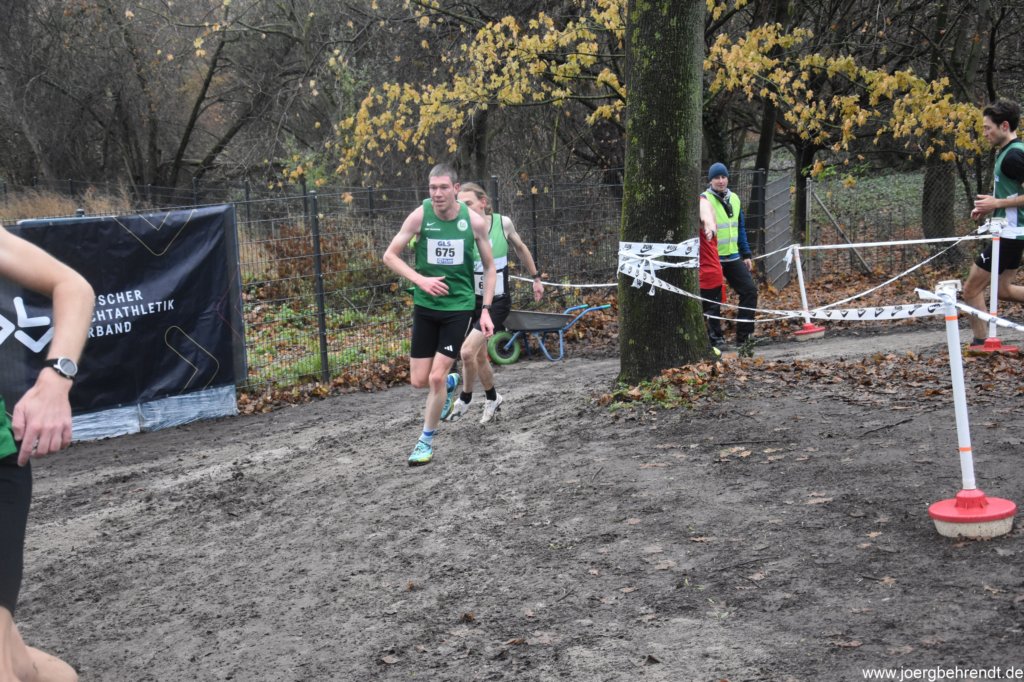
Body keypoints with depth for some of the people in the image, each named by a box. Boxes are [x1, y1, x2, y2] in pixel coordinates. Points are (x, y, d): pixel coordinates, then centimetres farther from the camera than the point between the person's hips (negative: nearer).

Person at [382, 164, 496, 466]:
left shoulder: (474, 221, -9)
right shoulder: (420, 215, -9)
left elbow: (490, 267, 3)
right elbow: (389, 255, -3)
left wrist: (485, 310, -4)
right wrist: (421, 280, -17)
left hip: (459, 306, -2)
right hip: (425, 305, 2)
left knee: (437, 377, -9)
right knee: (419, 381, 4)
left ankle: (426, 440, 12)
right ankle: (451, 383, 41)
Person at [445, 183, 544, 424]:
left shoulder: (503, 223, -10)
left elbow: (520, 248, 9)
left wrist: (536, 278, 17)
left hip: (497, 302, -2)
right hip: (471, 300, 2)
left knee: (468, 351, -16)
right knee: (479, 356, 14)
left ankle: (464, 401, 7)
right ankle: (493, 398, 41)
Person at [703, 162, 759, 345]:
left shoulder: (734, 199, 10)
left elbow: (740, 228, 17)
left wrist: (746, 254, 14)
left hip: (733, 257, 6)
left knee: (749, 289, 0)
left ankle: (744, 334, 6)